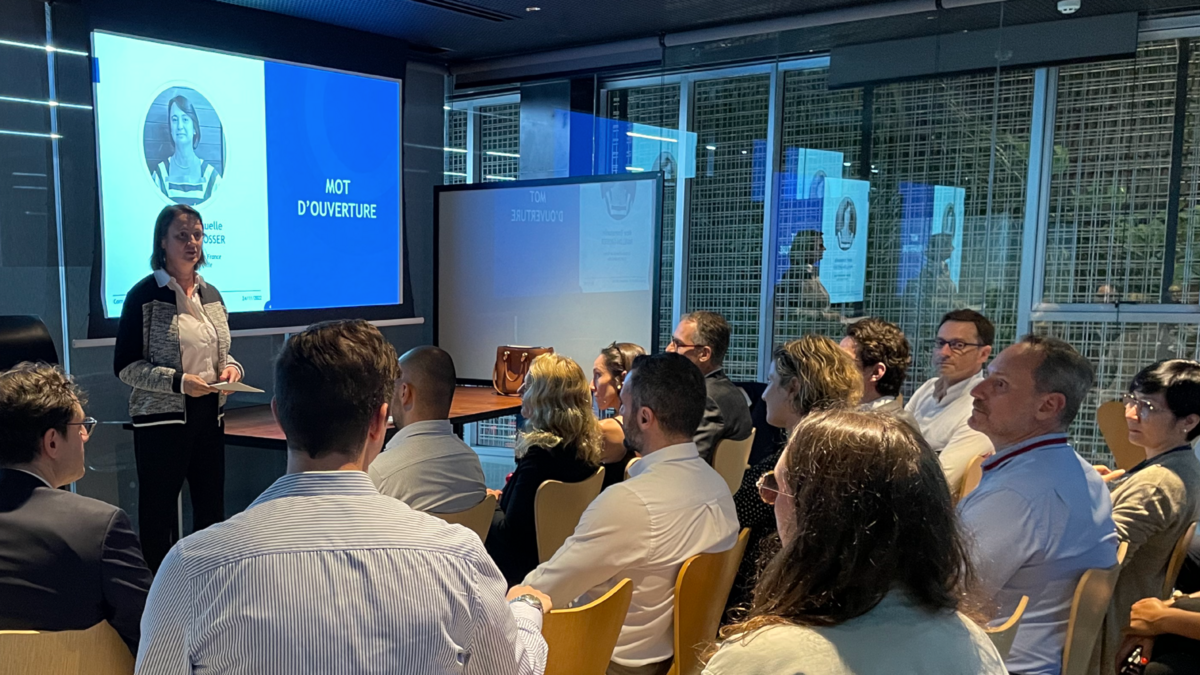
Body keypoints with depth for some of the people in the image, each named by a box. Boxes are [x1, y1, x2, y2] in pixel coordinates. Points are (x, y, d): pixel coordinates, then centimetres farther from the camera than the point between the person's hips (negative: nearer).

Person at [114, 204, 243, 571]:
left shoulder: (210, 294, 10)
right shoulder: (145, 295, -8)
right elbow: (125, 366, -10)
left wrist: (231, 366, -2)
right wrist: (178, 381, -21)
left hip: (209, 415, 6)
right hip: (162, 419, -6)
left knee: (211, 506, 11)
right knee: (158, 512, 2)